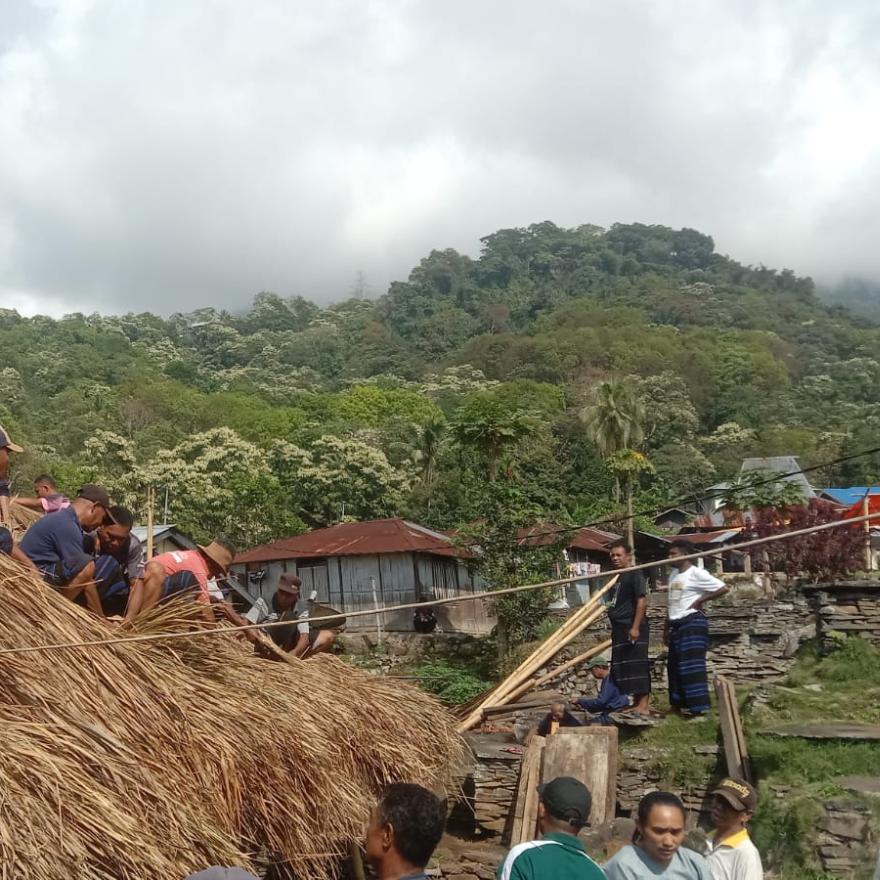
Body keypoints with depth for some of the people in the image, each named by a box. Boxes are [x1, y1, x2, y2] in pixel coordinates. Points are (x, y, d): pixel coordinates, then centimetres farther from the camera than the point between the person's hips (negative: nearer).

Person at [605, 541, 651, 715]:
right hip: (620, 629, 9)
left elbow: (642, 600, -16)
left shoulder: (635, 575, -8)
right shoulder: (617, 577, 18)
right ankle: (637, 701, 17)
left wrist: (636, 627, -22)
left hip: (633, 628, -9)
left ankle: (644, 704, -7)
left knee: (637, 665, -8)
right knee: (624, 666, 10)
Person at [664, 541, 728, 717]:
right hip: (677, 624, 9)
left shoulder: (696, 573, -10)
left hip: (693, 622, -9)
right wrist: (666, 628, 19)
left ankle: (697, 706, -7)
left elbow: (723, 588, -16)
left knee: (691, 665, -11)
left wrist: (700, 600, -12)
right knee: (675, 665, 10)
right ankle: (680, 704, 18)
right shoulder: (674, 575, 16)